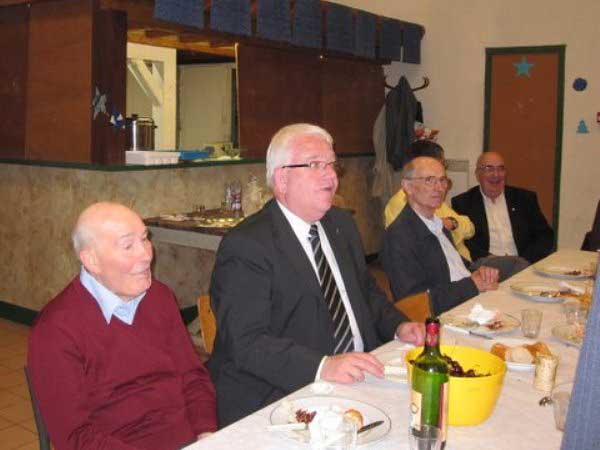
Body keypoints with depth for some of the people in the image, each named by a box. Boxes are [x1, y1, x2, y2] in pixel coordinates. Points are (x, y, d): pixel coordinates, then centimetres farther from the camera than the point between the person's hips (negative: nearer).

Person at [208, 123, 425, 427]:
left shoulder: (343, 224, 12)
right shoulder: (246, 245, -12)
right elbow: (247, 343, -19)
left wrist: (397, 327, 4)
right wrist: (323, 367, -30)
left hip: (358, 377, 8)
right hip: (281, 398, -7)